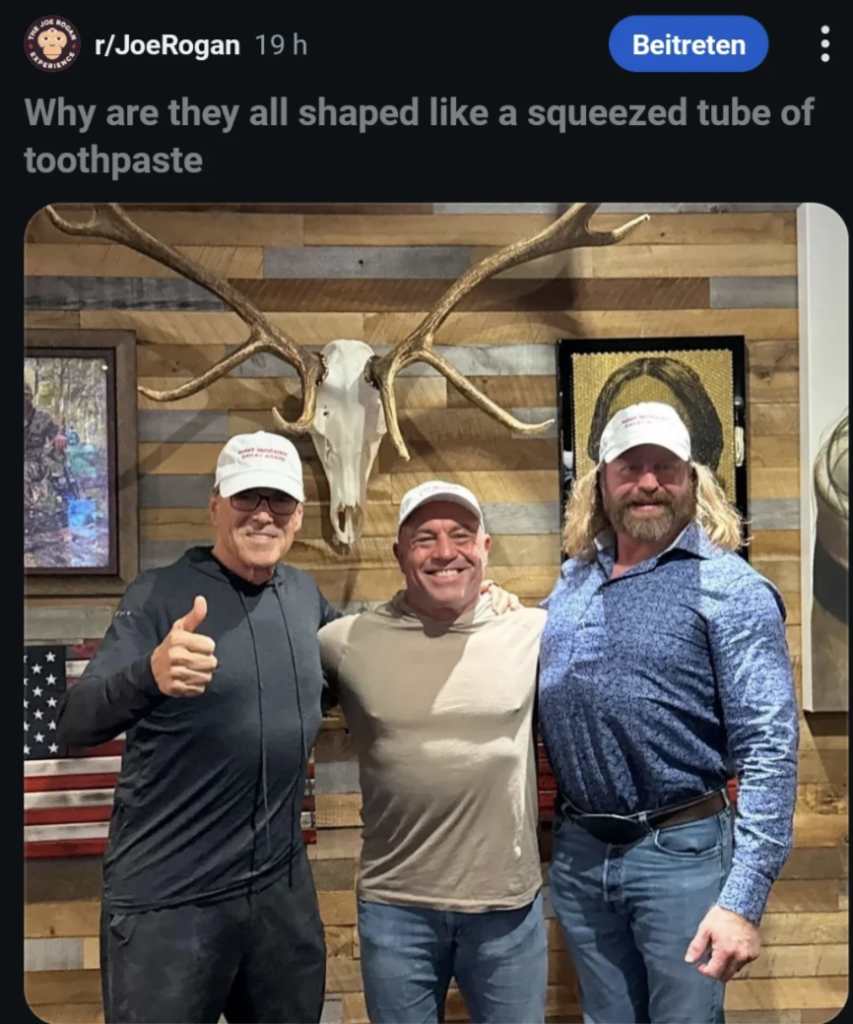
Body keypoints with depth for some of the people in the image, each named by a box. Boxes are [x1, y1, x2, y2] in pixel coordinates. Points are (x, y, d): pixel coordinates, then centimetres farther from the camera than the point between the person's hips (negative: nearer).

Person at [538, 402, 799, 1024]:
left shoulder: (729, 587, -12)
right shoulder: (574, 579, 6)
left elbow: (769, 750, -16)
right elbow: (545, 688, 18)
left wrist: (744, 897, -21)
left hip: (681, 853, -5)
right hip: (577, 851, 5)